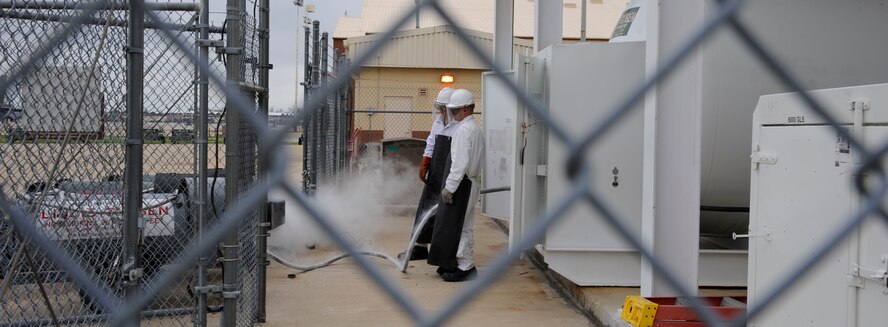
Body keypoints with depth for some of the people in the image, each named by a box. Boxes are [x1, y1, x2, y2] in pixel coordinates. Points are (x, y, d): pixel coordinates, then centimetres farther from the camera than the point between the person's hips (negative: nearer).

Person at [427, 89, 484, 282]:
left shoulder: (464, 129, -15)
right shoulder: (475, 128, 17)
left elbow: (460, 163, -22)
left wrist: (449, 187, -20)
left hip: (461, 184, -10)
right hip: (470, 183, 10)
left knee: (453, 225, -6)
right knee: (464, 226, 14)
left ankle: (464, 267, -3)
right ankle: (463, 264, 21)